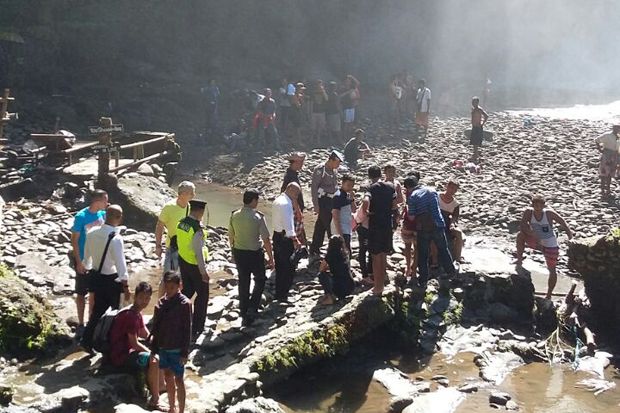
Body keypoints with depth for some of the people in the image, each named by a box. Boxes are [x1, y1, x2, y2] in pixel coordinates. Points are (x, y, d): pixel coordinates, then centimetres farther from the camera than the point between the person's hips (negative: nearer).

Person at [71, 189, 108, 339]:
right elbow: (74, 240, -14)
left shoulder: (102, 214, -3)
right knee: (81, 293, 6)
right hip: (84, 260, -5)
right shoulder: (81, 217, -19)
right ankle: (81, 324, 16)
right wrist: (79, 262, -15)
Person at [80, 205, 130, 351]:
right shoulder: (116, 239, -25)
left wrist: (88, 268, 25)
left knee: (98, 309, 18)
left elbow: (86, 257, 7)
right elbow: (120, 263, -21)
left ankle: (87, 340, 15)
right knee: (114, 312, 12)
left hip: (95, 277, 6)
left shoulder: (91, 233, -5)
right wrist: (125, 285, -12)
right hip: (111, 280, -6)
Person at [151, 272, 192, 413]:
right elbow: (156, 326, 10)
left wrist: (184, 352, -13)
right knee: (168, 377, 16)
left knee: (178, 380, 1)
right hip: (163, 347, 6)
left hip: (176, 349, -6)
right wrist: (154, 347, 9)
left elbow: (187, 329, -12)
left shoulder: (184, 303, -14)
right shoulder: (161, 302, 3)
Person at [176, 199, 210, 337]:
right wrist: (203, 272, -17)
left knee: (187, 291, 21)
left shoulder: (181, 223, -3)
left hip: (183, 261, 7)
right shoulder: (198, 229, -27)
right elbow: (199, 252, -25)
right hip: (195, 265, -7)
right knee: (202, 295, 9)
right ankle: (197, 327, 14)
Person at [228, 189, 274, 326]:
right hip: (255, 253, -4)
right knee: (260, 280, 18)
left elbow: (231, 236, 7)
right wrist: (270, 258, -5)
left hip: (239, 253, 4)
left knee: (243, 283, 16)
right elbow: (266, 240, -15)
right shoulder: (258, 217, -18)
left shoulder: (234, 216, -5)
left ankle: (244, 314, 24)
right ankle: (252, 309, 6)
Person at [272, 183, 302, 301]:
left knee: (280, 267, 17)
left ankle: (279, 293, 27)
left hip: (277, 236, 10)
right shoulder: (285, 203, -21)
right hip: (285, 239, -10)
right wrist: (295, 240, -25)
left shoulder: (278, 200, 11)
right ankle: (282, 295, 5)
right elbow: (288, 224, -25)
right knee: (289, 268, 0)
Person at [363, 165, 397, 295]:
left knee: (376, 256, 4)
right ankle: (382, 282, 27)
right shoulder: (390, 186, 3)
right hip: (388, 223, 5)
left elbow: (366, 201, -32)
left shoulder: (371, 188, -12)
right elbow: (394, 205, 3)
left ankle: (378, 287, 7)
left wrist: (365, 212, -16)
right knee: (384, 255, 18)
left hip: (375, 223, -5)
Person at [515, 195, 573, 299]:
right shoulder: (528, 212, -16)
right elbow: (523, 226, -22)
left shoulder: (549, 213, -20)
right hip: (537, 242, 2)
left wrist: (570, 235, -16)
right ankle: (519, 260, -6)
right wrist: (534, 236, -33)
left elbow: (562, 222, -9)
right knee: (521, 235, -20)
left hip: (550, 245, -2)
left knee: (552, 270, 4)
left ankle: (549, 295, 20)